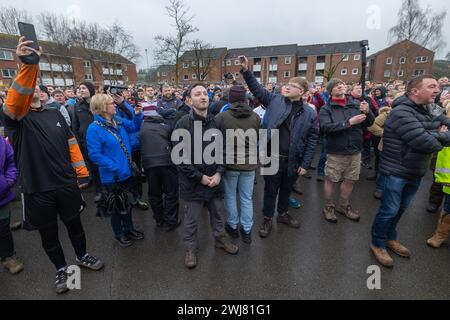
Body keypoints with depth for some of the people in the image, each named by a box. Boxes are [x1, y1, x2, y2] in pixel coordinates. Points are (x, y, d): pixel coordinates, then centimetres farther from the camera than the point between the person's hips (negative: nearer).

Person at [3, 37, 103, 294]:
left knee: (75, 224, 19)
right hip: (38, 189, -2)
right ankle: (61, 268, 37)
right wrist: (29, 65, -42)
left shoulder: (55, 114, 7)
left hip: (67, 184, 3)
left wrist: (82, 172, 0)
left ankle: (82, 256, 43)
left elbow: (71, 144, 6)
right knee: (49, 234, 15)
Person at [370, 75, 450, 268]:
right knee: (389, 211, 2)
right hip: (396, 172, -8)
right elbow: (425, 143, -26)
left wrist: (434, 136, -13)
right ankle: (378, 244, 21)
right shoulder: (402, 112, -20)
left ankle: (390, 238, 39)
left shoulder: (427, 112, 10)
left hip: (415, 173, 9)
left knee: (401, 209, 20)